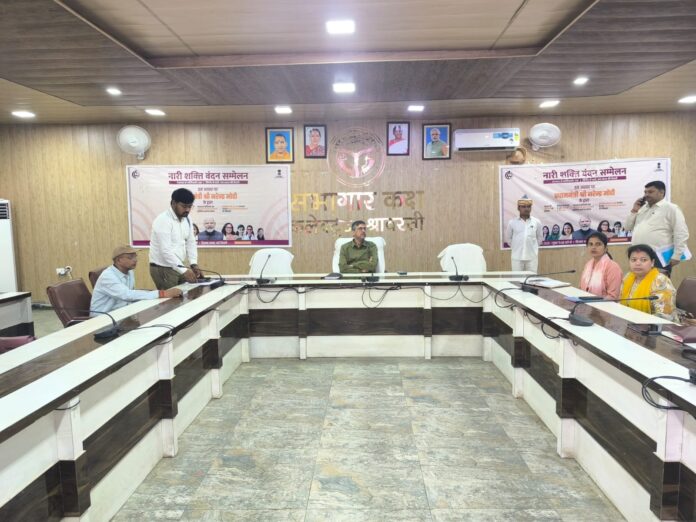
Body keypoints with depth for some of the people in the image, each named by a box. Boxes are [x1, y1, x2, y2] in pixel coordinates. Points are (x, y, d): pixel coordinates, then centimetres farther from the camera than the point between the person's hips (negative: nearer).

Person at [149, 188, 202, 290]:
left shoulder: (186, 220, 5)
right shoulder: (163, 220, -19)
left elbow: (190, 243, 8)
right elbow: (166, 250, -25)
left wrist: (194, 264, -7)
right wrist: (184, 270, -30)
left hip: (178, 267, 7)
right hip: (162, 269, -7)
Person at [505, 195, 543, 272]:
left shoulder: (536, 222, 3)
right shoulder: (512, 222, 0)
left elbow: (539, 238, 15)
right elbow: (508, 238, 11)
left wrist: (533, 247, 11)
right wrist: (515, 247, 9)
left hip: (532, 257, 1)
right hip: (517, 257, -1)